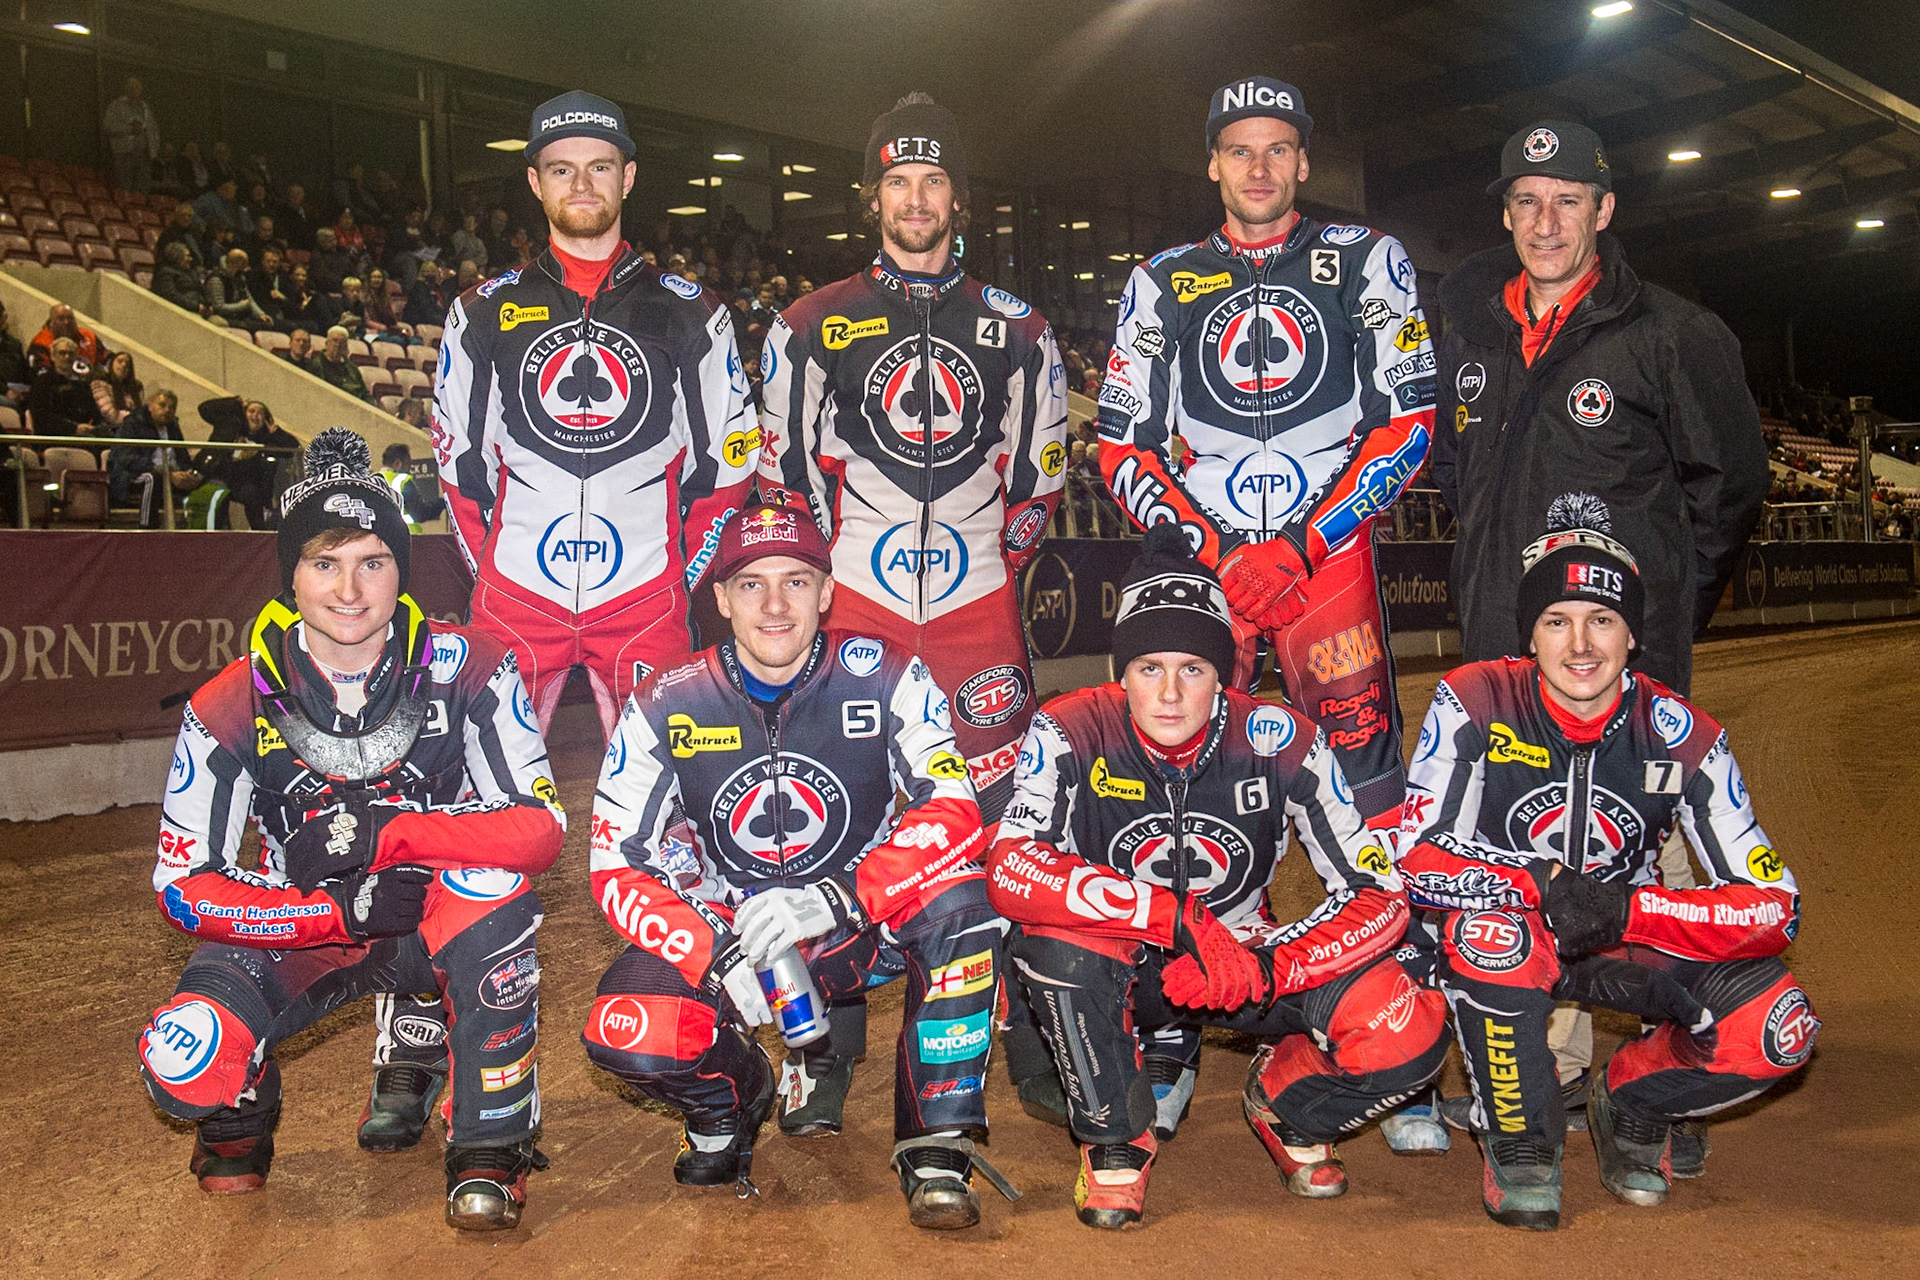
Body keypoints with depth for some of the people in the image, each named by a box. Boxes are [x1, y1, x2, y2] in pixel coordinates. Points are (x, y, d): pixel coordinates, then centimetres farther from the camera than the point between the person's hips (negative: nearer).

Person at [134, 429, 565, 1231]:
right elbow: (182, 886, -12)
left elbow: (541, 829, -22)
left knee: (492, 879, -35)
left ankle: (491, 1145, -18)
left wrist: (386, 834, -35)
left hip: (442, 923, -1)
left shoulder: (467, 671, -16)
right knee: (182, 1060, -25)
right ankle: (241, 1116, 15)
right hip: (304, 928, 1)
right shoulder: (230, 709, -13)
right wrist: (342, 911, -25)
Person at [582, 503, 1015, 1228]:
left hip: (864, 929, -1)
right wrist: (719, 956, -28)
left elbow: (954, 813, -23)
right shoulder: (666, 707, -10)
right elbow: (617, 869, -11)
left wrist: (832, 899, -38)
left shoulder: (886, 678, -13)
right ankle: (734, 1099, 12)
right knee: (625, 1033, -26)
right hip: (720, 929, 1)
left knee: (956, 896, -32)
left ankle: (937, 1149, -17)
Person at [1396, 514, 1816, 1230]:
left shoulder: (1680, 737, -12)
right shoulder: (1475, 703, -18)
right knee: (1494, 926, -38)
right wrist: (1546, 883, -37)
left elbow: (1775, 906, -14)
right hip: (1491, 937, -2)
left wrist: (1626, 910, -29)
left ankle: (1633, 1104, 10)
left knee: (1779, 1028, -22)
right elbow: (1415, 857, -24)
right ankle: (1520, 1139, -12)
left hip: (1624, 944, 2)